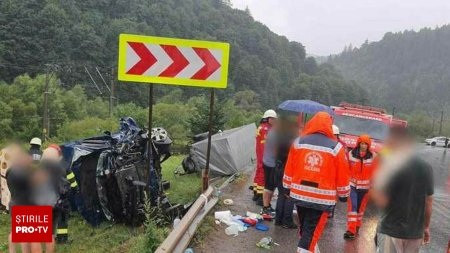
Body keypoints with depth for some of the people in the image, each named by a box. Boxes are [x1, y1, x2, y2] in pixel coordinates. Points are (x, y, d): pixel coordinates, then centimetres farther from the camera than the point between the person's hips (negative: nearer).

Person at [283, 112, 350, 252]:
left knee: (306, 230, 22)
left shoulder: (298, 141, -1)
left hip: (299, 194, 4)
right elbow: (342, 175, 0)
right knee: (311, 233, 3)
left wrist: (287, 187, 18)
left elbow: (289, 169, 6)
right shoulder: (336, 147, -7)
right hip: (322, 198, -3)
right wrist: (344, 195, 14)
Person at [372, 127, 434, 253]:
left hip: (391, 231, -5)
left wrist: (375, 183, -1)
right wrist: (426, 226, 19)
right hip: (415, 232, 5)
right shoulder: (426, 168, 1)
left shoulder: (391, 167, -16)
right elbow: (428, 201, 8)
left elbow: (381, 202, -17)